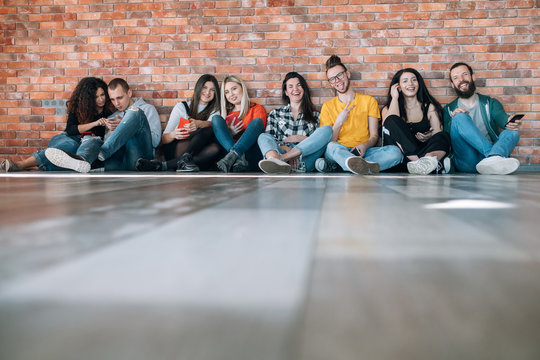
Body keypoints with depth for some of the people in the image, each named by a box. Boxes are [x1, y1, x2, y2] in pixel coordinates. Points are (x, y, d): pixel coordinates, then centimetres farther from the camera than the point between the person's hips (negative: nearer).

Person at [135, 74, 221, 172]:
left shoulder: (214, 111, 17)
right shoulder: (181, 107, 11)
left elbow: (211, 124, -11)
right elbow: (164, 139, 2)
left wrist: (198, 124, -35)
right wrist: (173, 135, -23)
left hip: (196, 153, 2)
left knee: (215, 148, -34)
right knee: (209, 130, -26)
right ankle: (185, 159, -48)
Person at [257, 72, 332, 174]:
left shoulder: (315, 115, 25)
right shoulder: (275, 113, 24)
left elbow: (319, 142, 16)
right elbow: (270, 139, 10)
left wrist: (302, 138, -2)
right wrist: (284, 147, -11)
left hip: (305, 160, 0)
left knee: (327, 129, -21)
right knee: (264, 136, -26)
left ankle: (282, 158, -37)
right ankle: (275, 161, -64)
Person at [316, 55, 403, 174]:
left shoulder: (369, 101, 14)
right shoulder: (328, 106, 12)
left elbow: (374, 136, 8)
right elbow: (328, 142, 5)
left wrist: (364, 146, -15)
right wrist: (338, 123, -12)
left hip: (364, 151, 2)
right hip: (338, 151, -1)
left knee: (395, 151, -29)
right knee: (332, 147, -37)